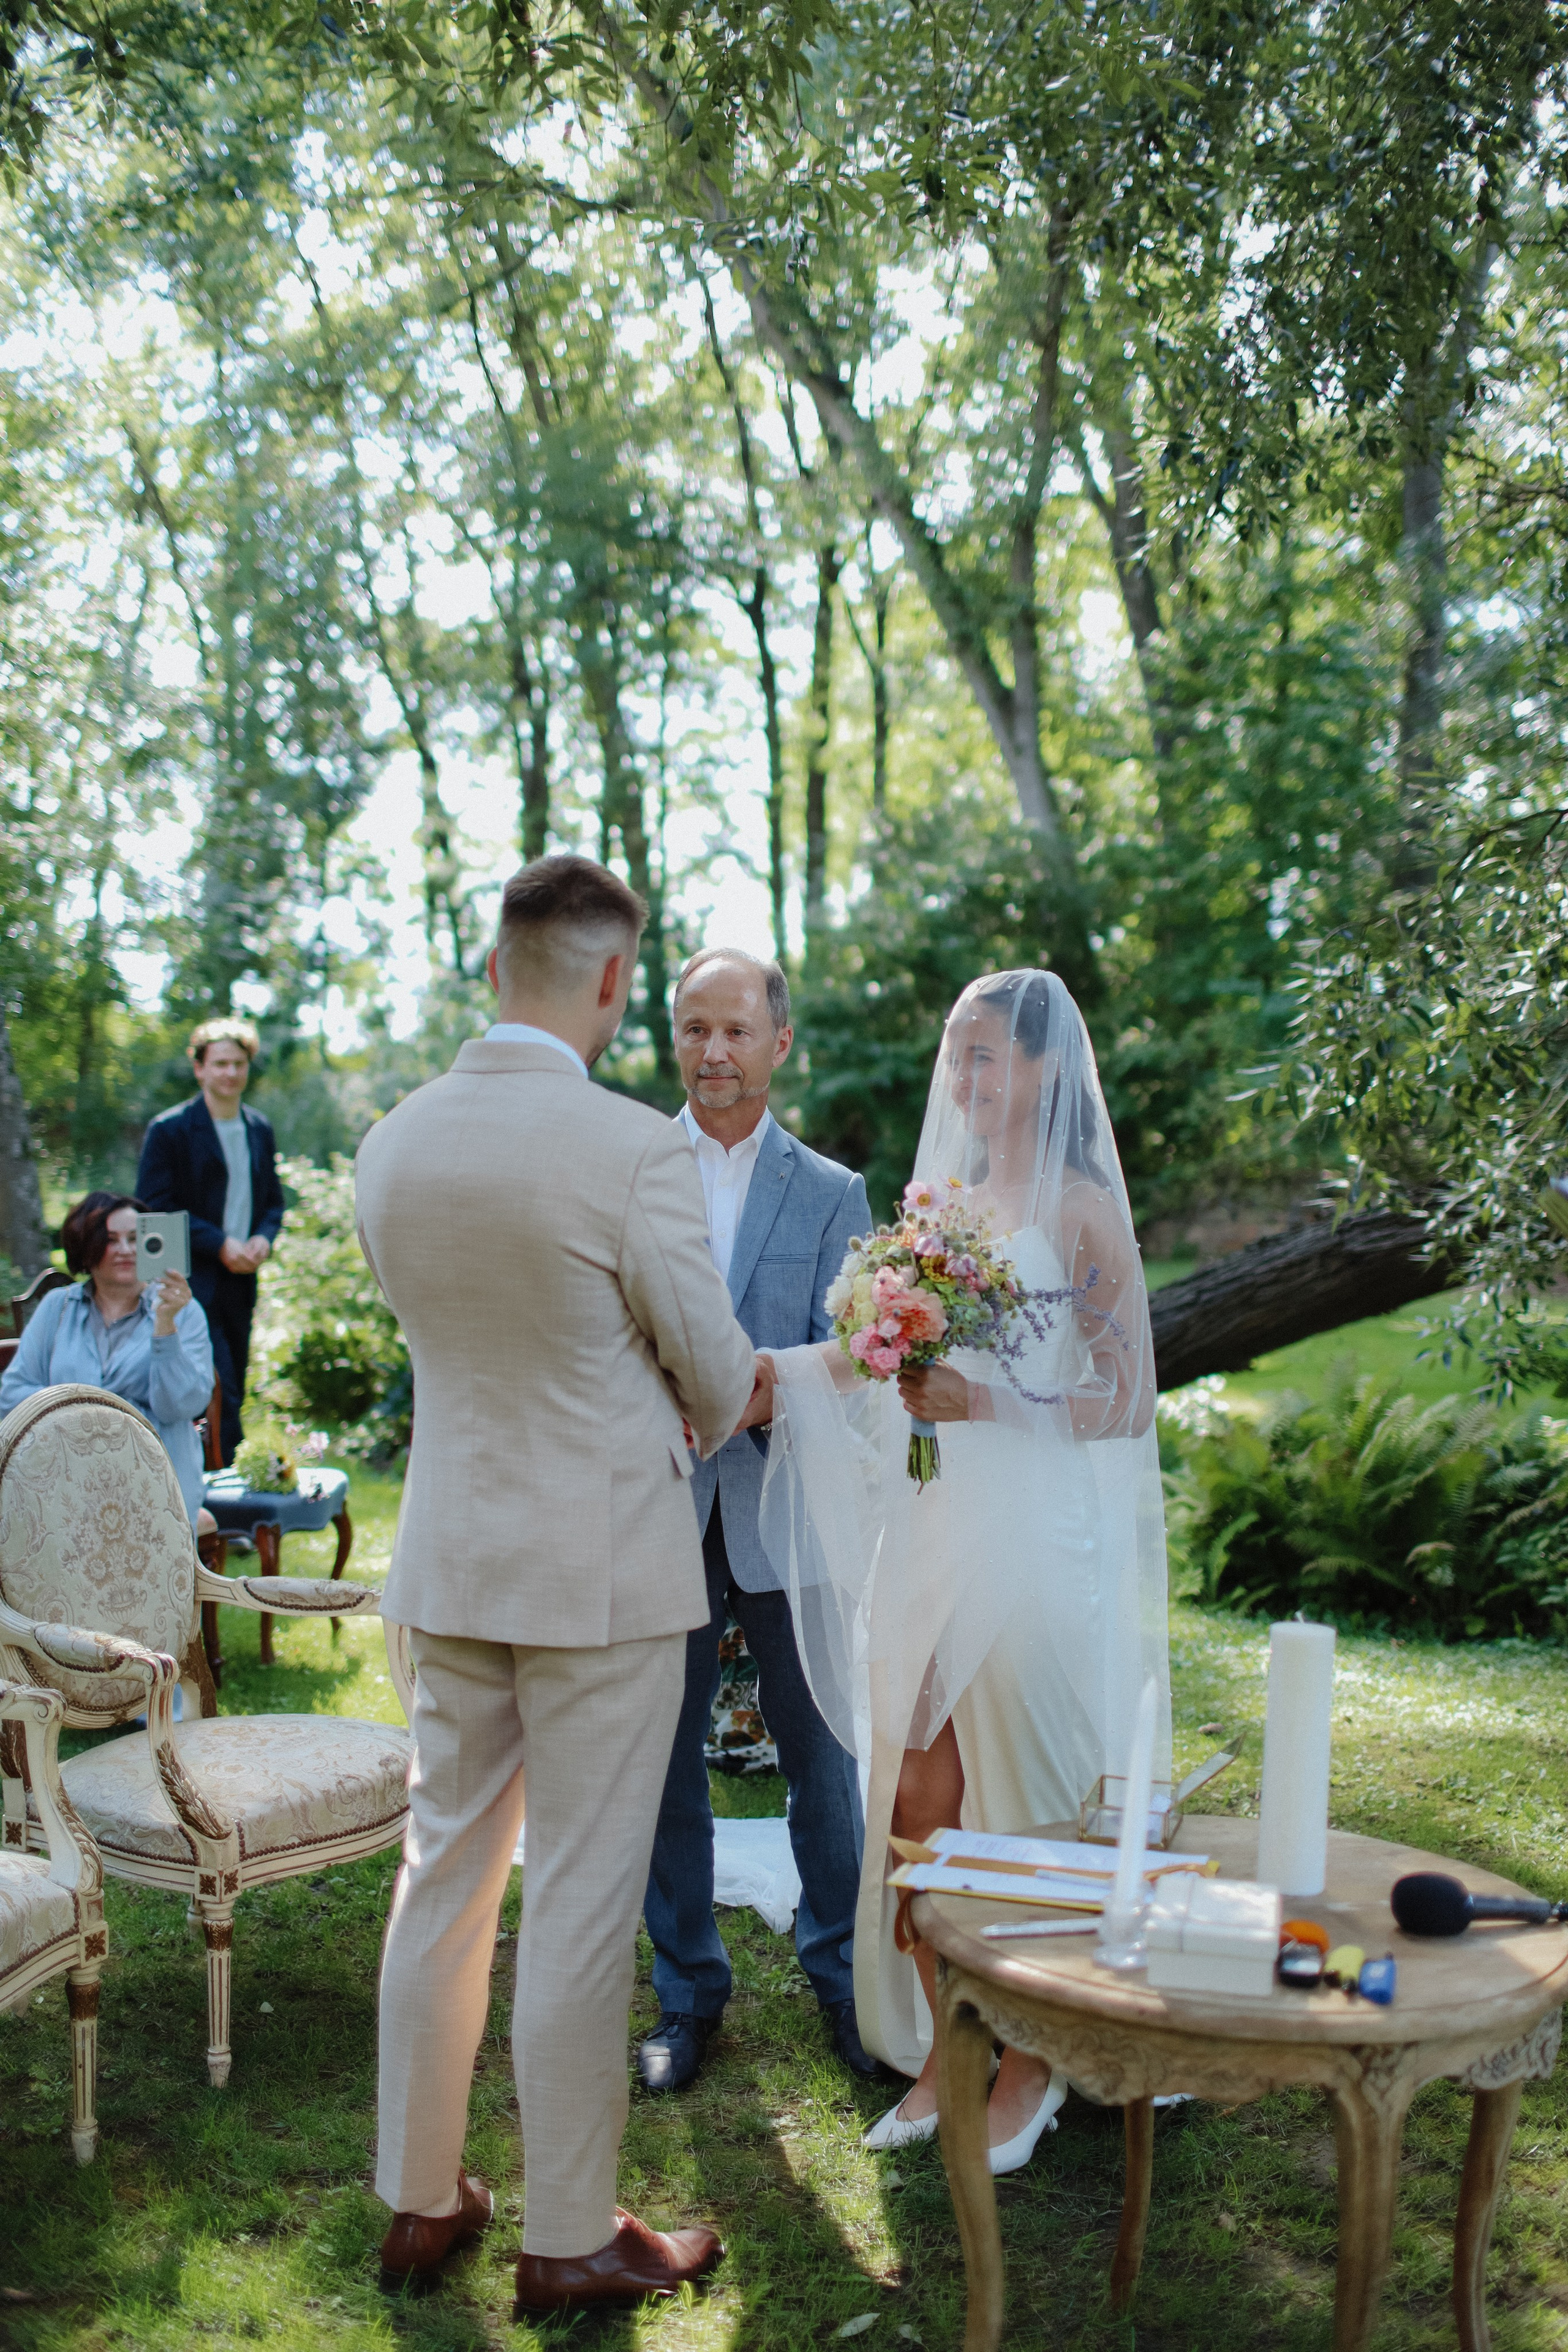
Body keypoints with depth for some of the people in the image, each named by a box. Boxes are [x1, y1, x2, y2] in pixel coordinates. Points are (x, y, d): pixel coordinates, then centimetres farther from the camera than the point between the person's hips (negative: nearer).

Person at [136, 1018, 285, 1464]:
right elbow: (155, 1208, -8)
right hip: (193, 1282, -6)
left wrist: (263, 1239, -3)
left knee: (233, 1391, 10)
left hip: (241, 1280, 6)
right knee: (220, 1395, -12)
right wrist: (220, 1244, -15)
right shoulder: (168, 1130, -5)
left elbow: (273, 1200, 19)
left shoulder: (260, 1130, 13)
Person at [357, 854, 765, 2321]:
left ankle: (418, 2201, 32)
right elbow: (717, 1375, -9)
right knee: (581, 1900, 6)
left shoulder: (391, 1144, -1)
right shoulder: (636, 1148, -19)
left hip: (450, 1558, 6)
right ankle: (569, 2242, 21)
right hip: (602, 1567, -6)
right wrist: (726, 1407, 17)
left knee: (443, 1874, 17)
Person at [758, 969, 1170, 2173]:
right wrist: (763, 1373, 1)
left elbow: (1126, 1400, -8)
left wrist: (984, 1403, -19)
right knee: (918, 1803, 8)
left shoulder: (1081, 1211, -6)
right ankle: (945, 2050, 24)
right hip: (941, 1532, 6)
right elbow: (870, 1349, 15)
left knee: (1029, 1811, 5)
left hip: (1045, 1541, -6)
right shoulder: (945, 1206, 13)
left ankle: (1033, 2068, 23)